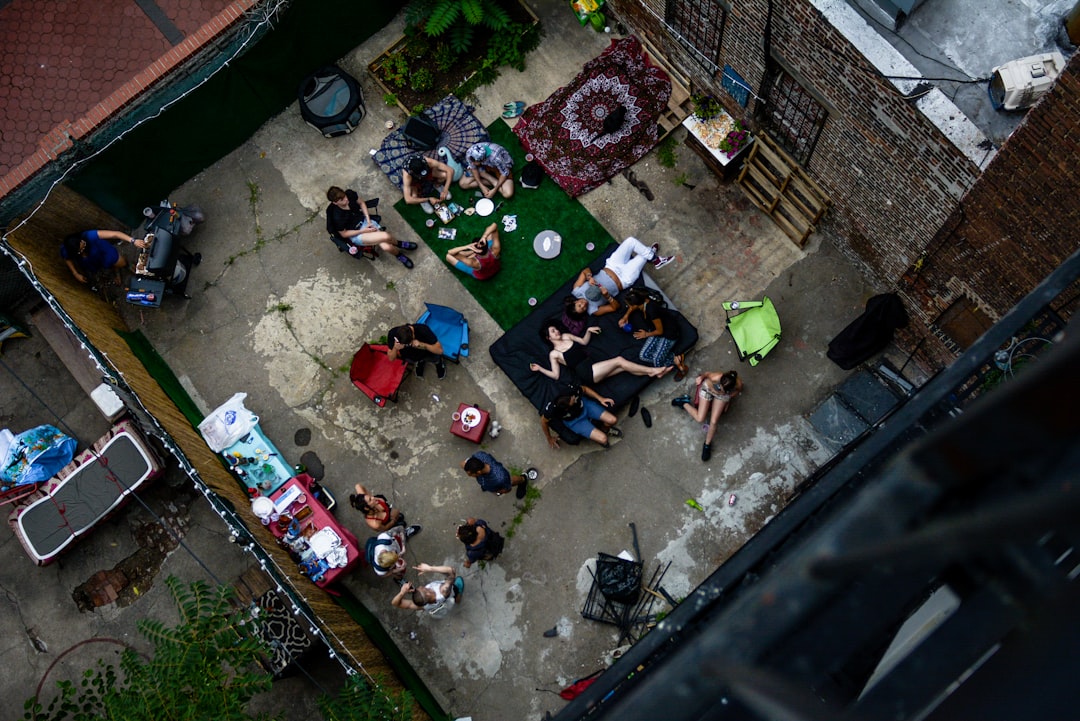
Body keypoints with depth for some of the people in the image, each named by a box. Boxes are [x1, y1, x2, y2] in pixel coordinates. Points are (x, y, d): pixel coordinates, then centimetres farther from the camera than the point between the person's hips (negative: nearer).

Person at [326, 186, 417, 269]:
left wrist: (368, 220, -6)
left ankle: (399, 255, 17)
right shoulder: (337, 217, -29)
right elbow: (343, 234, -13)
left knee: (386, 247, -18)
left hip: (364, 221, 4)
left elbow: (361, 203, 4)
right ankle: (399, 244, 10)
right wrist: (363, 231, -16)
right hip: (355, 234, -4)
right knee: (386, 236, -25)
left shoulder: (350, 194, -17)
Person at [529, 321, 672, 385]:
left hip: (593, 368, 7)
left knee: (623, 367, -11)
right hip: (586, 374, -7)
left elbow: (584, 342, 28)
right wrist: (540, 369, -9)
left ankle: (652, 372, -11)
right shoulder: (553, 354, -1)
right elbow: (556, 375, -2)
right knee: (619, 360, -18)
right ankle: (652, 370, -15)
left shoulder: (566, 336, 16)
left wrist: (588, 330, 12)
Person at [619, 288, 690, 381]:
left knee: (657, 362, -23)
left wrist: (646, 334, -4)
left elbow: (660, 331, -21)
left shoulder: (651, 310, -35)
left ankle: (677, 360, 2)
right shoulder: (642, 301, -12)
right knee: (643, 356, -8)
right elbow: (632, 307, 17)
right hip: (656, 330, 9)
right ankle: (676, 359, -4)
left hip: (669, 333, -9)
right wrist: (626, 316, 1)